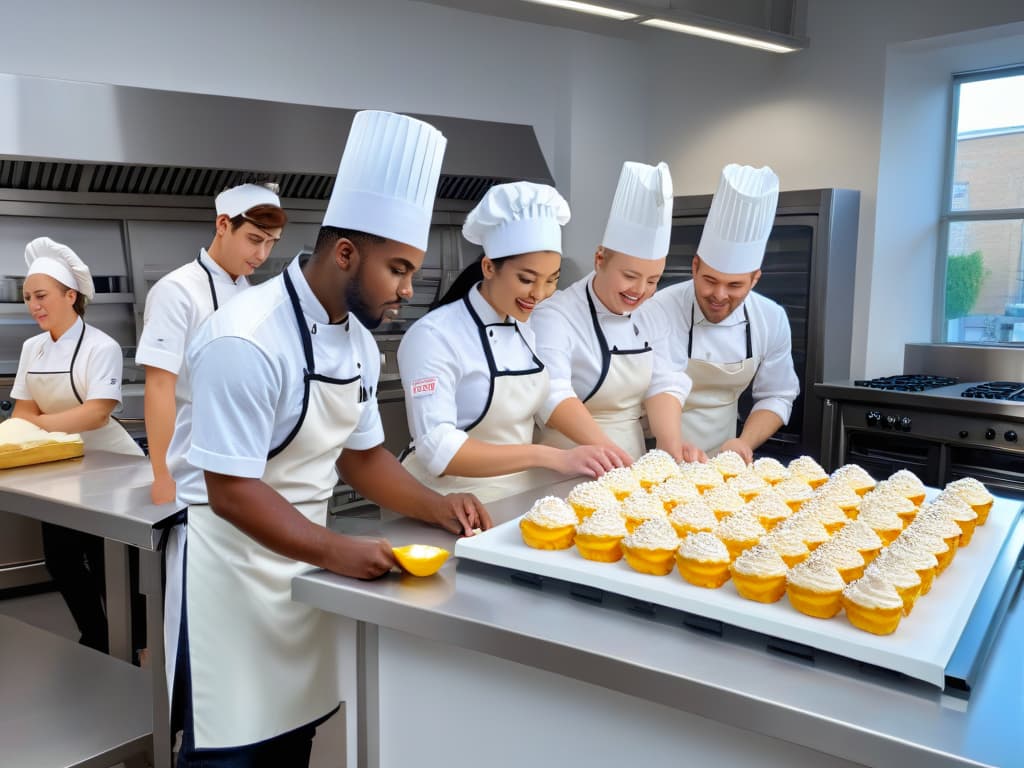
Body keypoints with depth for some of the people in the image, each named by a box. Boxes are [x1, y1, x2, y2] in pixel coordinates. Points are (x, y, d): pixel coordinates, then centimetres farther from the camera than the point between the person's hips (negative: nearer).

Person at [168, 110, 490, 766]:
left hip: (301, 558, 8)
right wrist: (335, 551, -29)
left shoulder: (358, 340, 2)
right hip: (231, 563, -7)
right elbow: (230, 491, -25)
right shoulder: (247, 342, -25)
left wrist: (435, 507, -3)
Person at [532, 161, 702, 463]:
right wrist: (606, 448, -39)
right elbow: (552, 394, -26)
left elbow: (664, 382, 3)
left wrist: (671, 444, -14)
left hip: (631, 471, 5)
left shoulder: (650, 314, 8)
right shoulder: (555, 316, -12)